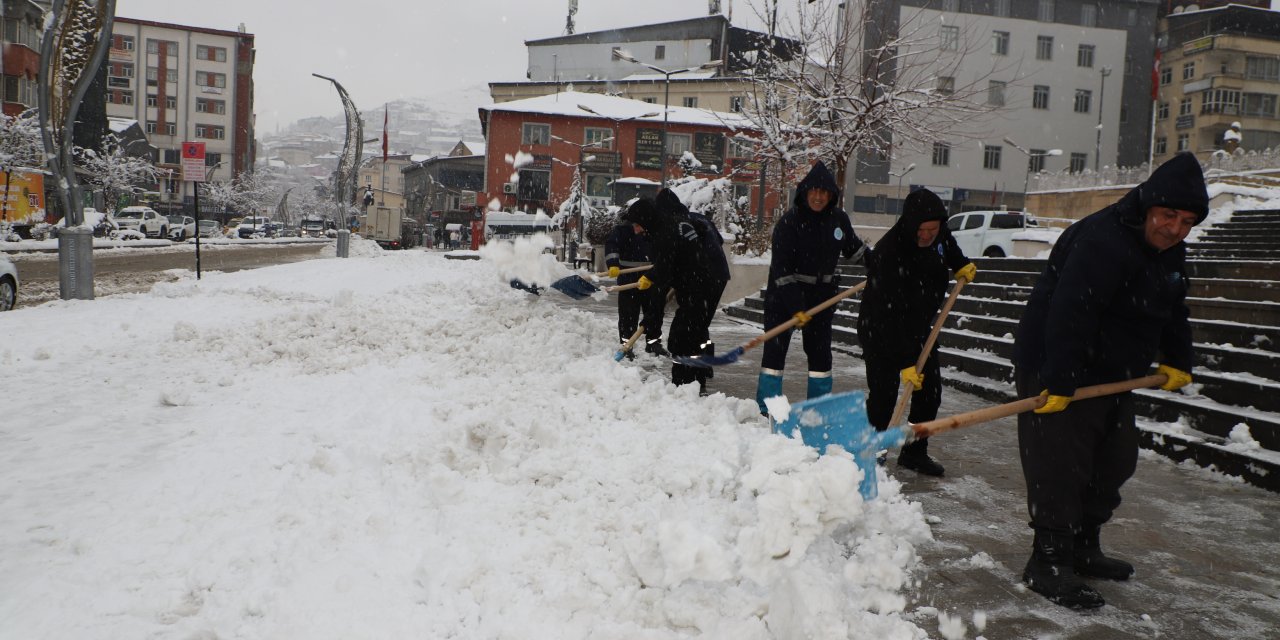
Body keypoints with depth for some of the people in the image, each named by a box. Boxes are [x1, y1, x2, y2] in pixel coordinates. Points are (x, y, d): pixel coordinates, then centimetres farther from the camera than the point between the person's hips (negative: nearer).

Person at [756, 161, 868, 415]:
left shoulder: (839, 218, -2)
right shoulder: (789, 222, -18)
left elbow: (854, 248, 18)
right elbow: (782, 270, -21)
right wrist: (795, 308, -25)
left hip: (821, 296, 5)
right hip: (784, 295, -4)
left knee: (820, 352, 8)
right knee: (775, 349, -2)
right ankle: (765, 410, 7)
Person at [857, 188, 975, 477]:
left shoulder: (939, 233, -11)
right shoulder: (889, 253, -33)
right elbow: (892, 314, -34)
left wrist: (961, 264, 7)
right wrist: (905, 361, -34)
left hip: (919, 327, 7)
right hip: (881, 330, -7)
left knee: (930, 391, 7)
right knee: (883, 395, -10)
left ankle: (915, 452, 20)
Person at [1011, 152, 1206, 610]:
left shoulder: (1169, 252, 8)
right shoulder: (1103, 241, -25)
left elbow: (1173, 311, 25)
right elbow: (1070, 314, -33)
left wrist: (1177, 362, 25)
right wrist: (1059, 384, -34)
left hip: (1110, 375, 10)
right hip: (1056, 371, -10)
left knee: (1114, 462, 18)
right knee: (1060, 465, -10)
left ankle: (1082, 548, 32)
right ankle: (1048, 562, -1)